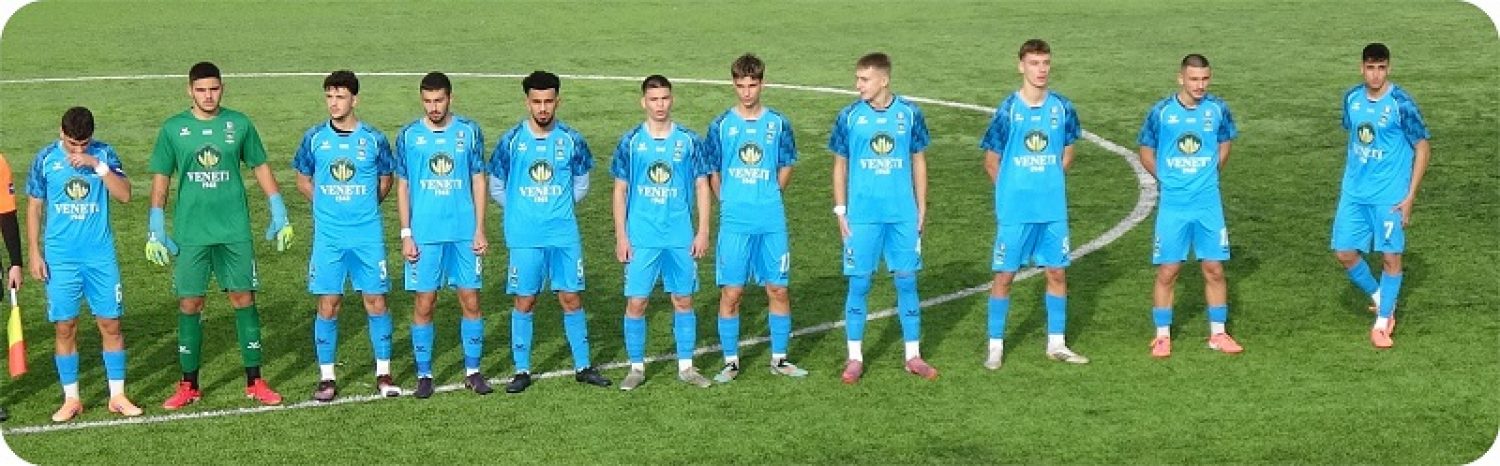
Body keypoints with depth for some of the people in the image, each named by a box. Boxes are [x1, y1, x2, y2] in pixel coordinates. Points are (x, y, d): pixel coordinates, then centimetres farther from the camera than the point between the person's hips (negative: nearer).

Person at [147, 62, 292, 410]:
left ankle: (254, 381, 9)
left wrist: (279, 215, 7)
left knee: (244, 299, 1)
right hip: (191, 234, 0)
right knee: (189, 304, 2)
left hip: (235, 231, 0)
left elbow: (260, 168, 11)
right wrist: (155, 230, 3)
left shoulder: (239, 124, 2)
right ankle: (189, 386, 12)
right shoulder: (173, 129, 1)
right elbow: (161, 180, 6)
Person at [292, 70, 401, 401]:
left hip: (368, 235, 0)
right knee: (328, 305, 1)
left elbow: (385, 180, 13)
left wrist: (363, 208, 4)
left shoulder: (374, 139, -1)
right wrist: (327, 205, 5)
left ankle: (383, 374, 13)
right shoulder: (314, 138, 1)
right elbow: (303, 180, 14)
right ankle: (327, 377, 10)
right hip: (328, 236, 0)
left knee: (376, 302, 2)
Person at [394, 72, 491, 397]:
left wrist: (480, 230, 1)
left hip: (465, 232, 1)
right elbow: (402, 186, 6)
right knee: (424, 304, 2)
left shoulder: (469, 132, 3)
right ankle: (424, 374, 11)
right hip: (425, 234, 0)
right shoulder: (409, 136, 2)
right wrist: (406, 234, 0)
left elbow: (478, 181, 6)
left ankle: (472, 370, 14)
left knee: (471, 302, 3)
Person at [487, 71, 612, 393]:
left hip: (565, 235, 1)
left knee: (571, 298, 4)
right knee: (524, 302, 3)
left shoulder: (571, 140, 2)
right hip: (524, 237, -1)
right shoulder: (512, 140, -2)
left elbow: (580, 185, 15)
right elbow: (496, 187, 8)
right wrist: (521, 212, 8)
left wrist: (558, 208, 10)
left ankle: (583, 366, 14)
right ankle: (522, 370, 12)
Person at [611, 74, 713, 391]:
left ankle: (686, 366, 18)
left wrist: (703, 231, 0)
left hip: (681, 237, 1)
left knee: (683, 300, 7)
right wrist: (621, 237, -1)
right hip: (642, 238, -1)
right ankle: (637, 367, 10)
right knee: (636, 302, -2)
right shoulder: (631, 142, 1)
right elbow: (620, 191, 5)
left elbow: (702, 186, 6)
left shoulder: (689, 140, 3)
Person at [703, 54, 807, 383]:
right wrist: (729, 203, 3)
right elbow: (712, 173, 8)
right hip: (734, 223, -2)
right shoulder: (721, 126, 0)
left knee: (778, 290, 5)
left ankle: (779, 358, 17)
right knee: (731, 292, -1)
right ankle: (731, 361, 9)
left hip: (772, 222, 2)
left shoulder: (778, 124, 4)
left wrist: (768, 198, 8)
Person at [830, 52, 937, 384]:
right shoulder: (849, 116, -1)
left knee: (906, 281, 6)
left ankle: (913, 355, 15)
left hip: (903, 215, 1)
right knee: (858, 284, 1)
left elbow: (919, 161, 8)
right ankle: (855, 358, 11)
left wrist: (921, 208, 6)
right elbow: (840, 165, 6)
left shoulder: (909, 114, 0)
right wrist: (840, 210, 1)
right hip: (862, 216, -1)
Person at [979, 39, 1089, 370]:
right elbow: (991, 161, 0)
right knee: (1004, 275, 1)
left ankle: (1056, 343, 21)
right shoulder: (1008, 110, -8)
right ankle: (995, 346, 11)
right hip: (1014, 211, -3)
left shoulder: (1062, 108, 1)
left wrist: (1049, 184, 8)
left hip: (1054, 209, 3)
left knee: (1057, 273, 9)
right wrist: (1013, 193, 0)